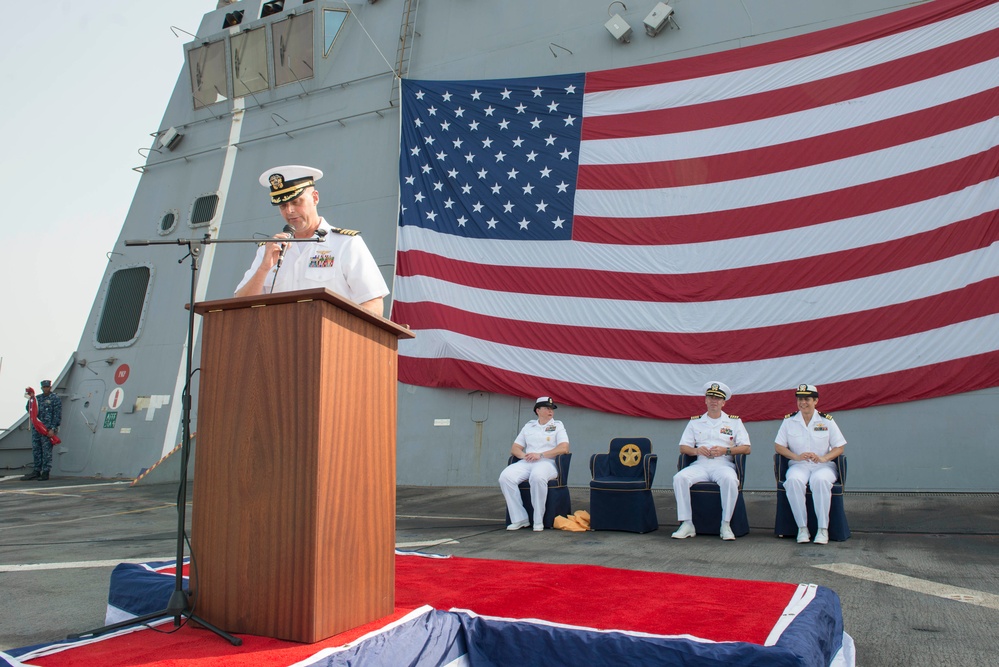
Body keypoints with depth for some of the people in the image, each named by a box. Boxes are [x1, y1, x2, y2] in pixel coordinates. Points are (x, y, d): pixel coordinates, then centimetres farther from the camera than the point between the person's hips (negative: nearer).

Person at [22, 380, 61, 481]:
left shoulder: (55, 399, -2)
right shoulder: (38, 398, 16)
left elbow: (57, 415, -7)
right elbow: (28, 409, 14)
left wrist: (52, 429, -14)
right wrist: (30, 399, -1)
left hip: (48, 429, -6)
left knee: (46, 450, -5)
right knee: (36, 450, 8)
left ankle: (45, 473, -2)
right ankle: (37, 471, 17)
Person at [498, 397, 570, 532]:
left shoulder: (558, 426, 12)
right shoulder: (528, 426, 22)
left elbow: (564, 448, -5)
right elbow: (514, 448, 18)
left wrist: (540, 455, -13)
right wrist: (523, 455, -6)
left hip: (548, 463, -4)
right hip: (526, 463, 4)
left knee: (537, 476, -40)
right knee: (505, 476, -25)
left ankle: (538, 521, -27)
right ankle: (519, 518, -19)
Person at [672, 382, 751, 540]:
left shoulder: (734, 422, 16)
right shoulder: (695, 422, 20)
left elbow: (746, 448, 7)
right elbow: (683, 448, 15)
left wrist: (725, 450, -8)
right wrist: (696, 450, -7)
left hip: (723, 464, -2)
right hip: (700, 464, 2)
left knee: (730, 479, -37)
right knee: (679, 478, -28)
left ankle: (726, 525, -23)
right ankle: (687, 524, -22)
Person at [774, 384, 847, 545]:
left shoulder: (827, 421, 7)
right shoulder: (789, 421, 8)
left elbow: (839, 447, 5)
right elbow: (778, 446, 5)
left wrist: (823, 458, -15)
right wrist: (797, 456, -13)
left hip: (823, 465, -1)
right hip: (798, 465, 1)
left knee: (820, 480, -36)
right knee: (793, 481, -34)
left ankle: (823, 528, -27)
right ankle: (802, 528, -27)